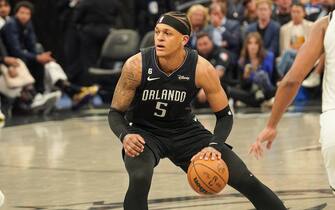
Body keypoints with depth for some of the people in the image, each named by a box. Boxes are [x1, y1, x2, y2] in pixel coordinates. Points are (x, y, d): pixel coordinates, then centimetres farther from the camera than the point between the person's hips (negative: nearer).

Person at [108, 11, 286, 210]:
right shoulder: (136, 66, -24)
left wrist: (214, 146, -26)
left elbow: (225, 115, -8)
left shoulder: (202, 69, -22)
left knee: (245, 180, -3)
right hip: (144, 131, -2)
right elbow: (115, 112, -13)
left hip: (185, 130, 2)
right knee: (139, 179, -34)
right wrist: (124, 136, -34)